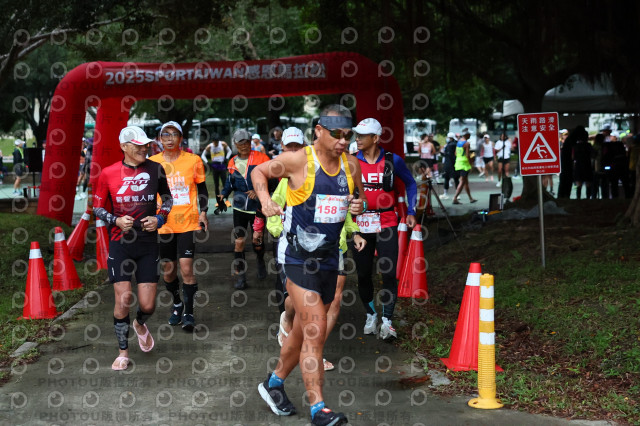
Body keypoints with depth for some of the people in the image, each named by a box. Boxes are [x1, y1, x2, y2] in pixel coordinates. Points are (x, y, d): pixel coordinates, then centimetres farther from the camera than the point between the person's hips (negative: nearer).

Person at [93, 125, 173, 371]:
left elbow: (167, 198, 16)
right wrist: (116, 220, -11)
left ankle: (140, 324, 36)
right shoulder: (109, 173, -4)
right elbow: (97, 207, 6)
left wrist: (160, 218, -1)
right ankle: (123, 351, 12)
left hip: (148, 243, 2)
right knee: (123, 299, -8)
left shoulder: (155, 169, 1)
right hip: (120, 243, -1)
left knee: (148, 306, -2)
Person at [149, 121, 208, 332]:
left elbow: (202, 188, 10)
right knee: (168, 270, 9)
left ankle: (188, 313, 0)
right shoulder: (152, 162, 3)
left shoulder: (193, 160, 0)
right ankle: (177, 304, 34)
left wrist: (203, 212, 2)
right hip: (164, 223, 2)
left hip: (188, 222, -2)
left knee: (186, 267, -11)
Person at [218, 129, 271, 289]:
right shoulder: (232, 163, 9)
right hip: (240, 208, 3)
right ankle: (240, 276, 7)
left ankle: (260, 261, 25)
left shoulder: (261, 158, -4)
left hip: (258, 206, -3)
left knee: (257, 238, -7)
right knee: (239, 241, 0)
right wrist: (223, 195, 1)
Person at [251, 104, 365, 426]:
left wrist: (360, 206, -4)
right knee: (316, 332, -13)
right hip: (298, 257, -6)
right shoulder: (298, 160, -10)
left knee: (304, 331, 16)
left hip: (329, 257, 6)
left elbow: (360, 197, 19)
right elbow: (259, 171, 5)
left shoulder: (351, 164, 5)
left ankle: (274, 383, 38)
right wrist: (265, 199, -13)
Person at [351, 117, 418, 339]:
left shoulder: (392, 160, -1)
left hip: (386, 225, -1)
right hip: (360, 225, 2)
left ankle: (387, 321, 4)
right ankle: (370, 315, 27)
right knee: (363, 274, 8)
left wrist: (411, 212, 6)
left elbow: (410, 183, 12)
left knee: (389, 273, -6)